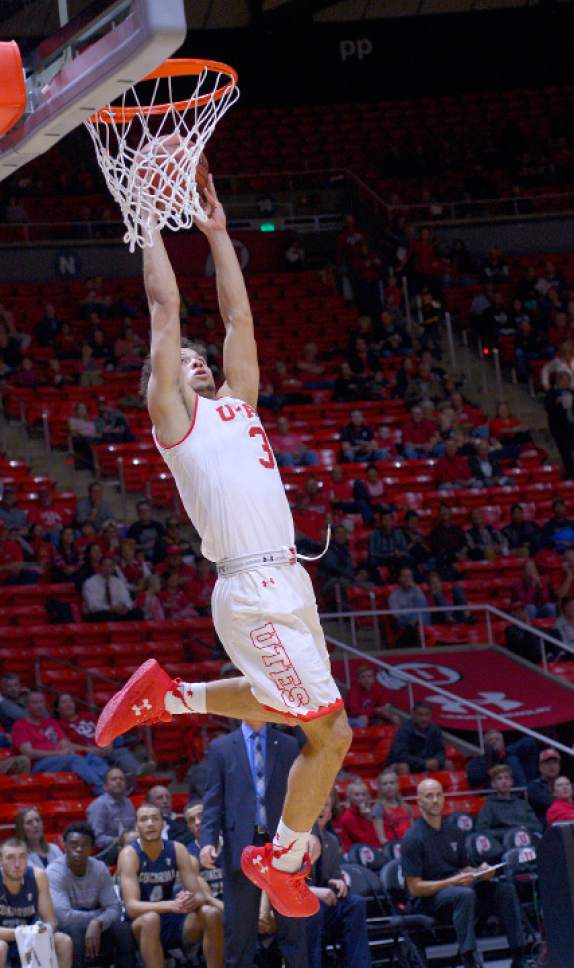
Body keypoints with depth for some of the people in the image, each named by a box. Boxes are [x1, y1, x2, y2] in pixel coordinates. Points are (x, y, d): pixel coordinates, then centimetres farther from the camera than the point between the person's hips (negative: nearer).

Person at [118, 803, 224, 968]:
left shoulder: (177, 850, -3)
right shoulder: (129, 854, -16)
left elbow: (199, 895, -5)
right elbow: (131, 906, -26)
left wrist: (192, 901, -32)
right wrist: (171, 905, -41)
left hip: (172, 921, 4)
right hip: (140, 925, -4)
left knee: (212, 914, -20)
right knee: (150, 918, -37)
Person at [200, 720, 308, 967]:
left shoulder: (288, 746, 10)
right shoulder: (221, 748, 8)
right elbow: (213, 800, 4)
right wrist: (208, 841, -9)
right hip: (241, 845, -1)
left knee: (292, 924, 1)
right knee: (239, 928, 2)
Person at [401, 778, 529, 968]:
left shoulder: (454, 832, 12)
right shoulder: (413, 838, -9)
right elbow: (415, 888, -12)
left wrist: (479, 872, -3)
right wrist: (453, 881, -21)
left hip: (457, 888, 7)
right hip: (429, 899, -7)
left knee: (505, 889, -14)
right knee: (465, 894, -37)